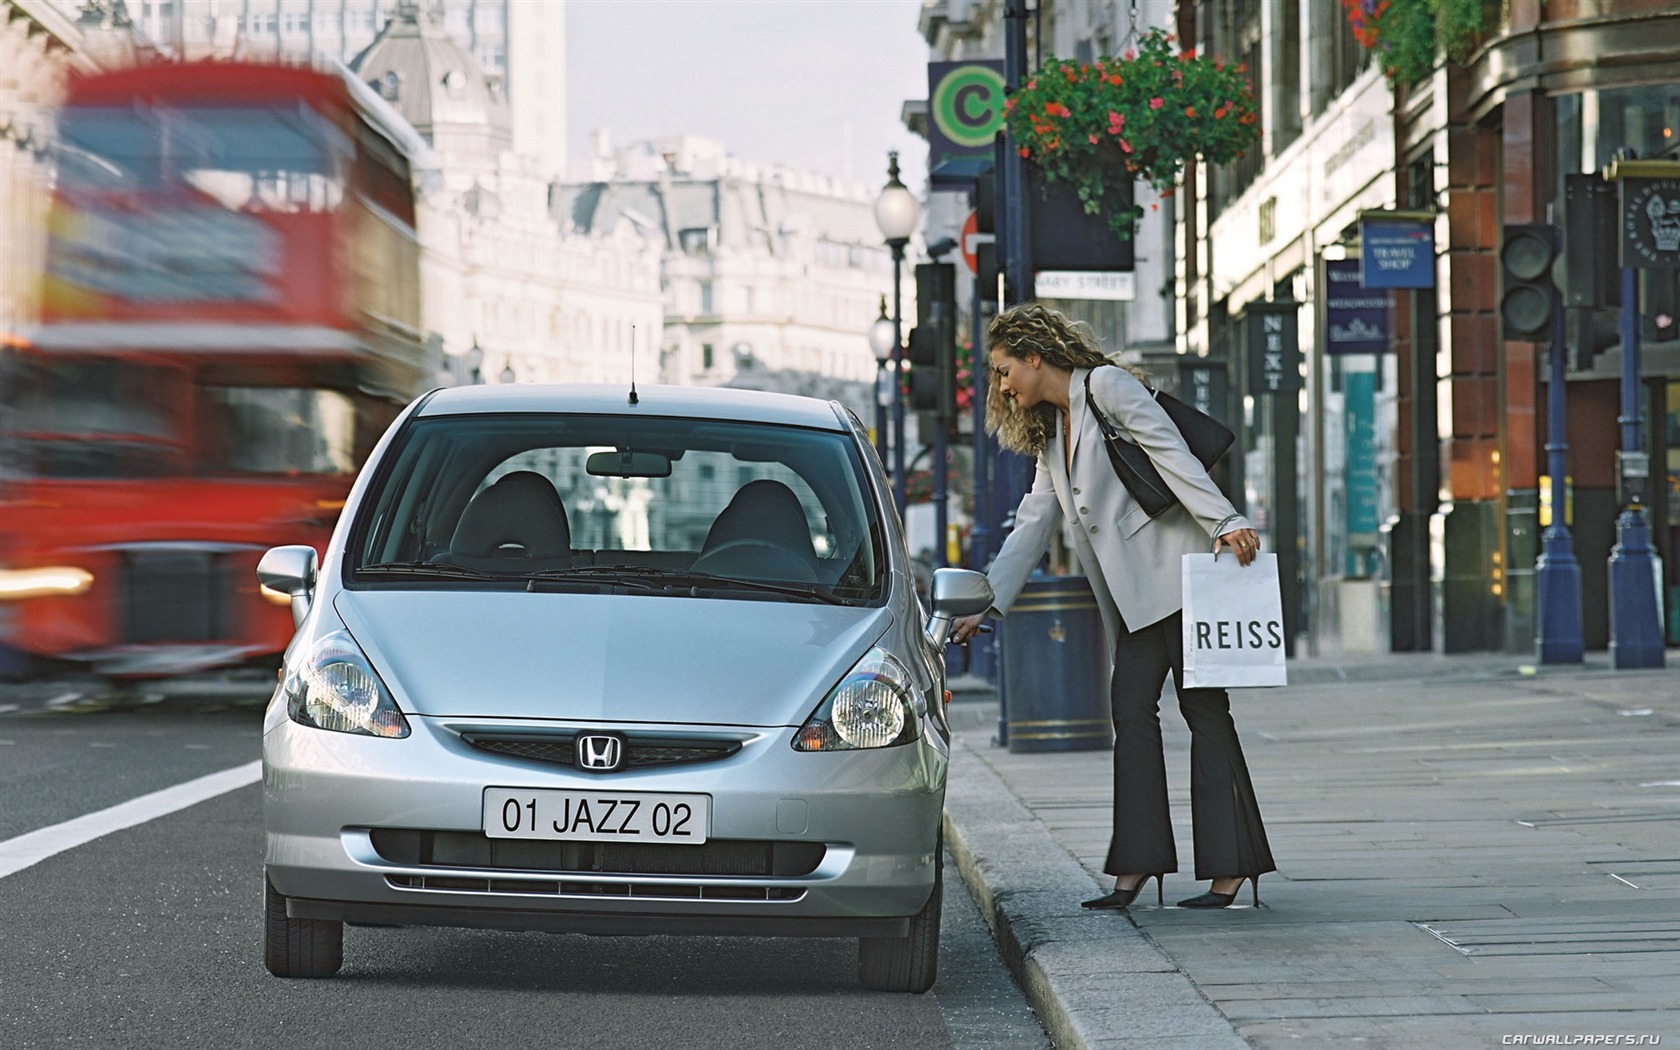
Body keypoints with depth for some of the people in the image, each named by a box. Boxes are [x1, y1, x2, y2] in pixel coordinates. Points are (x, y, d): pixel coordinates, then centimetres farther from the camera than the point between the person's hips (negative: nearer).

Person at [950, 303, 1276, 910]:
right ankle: (1137, 864, -7)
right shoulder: (1049, 434, 22)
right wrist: (985, 606, 18)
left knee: (1203, 709, -7)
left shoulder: (1106, 386, -3)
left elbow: (1171, 453, -12)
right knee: (1131, 710, -3)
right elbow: (1031, 529, 23)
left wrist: (1225, 522, -22)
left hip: (1175, 573, -8)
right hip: (1132, 595, 8)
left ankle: (1229, 866, -8)